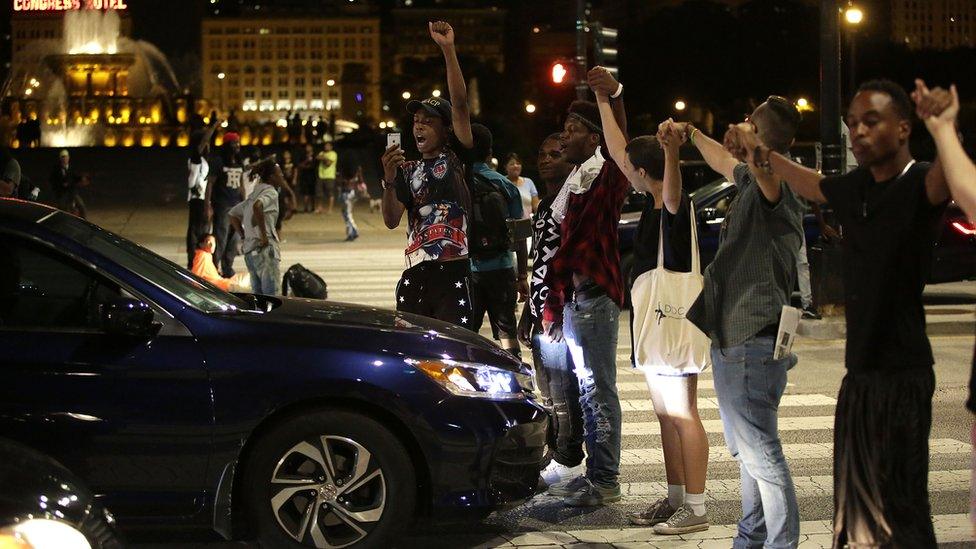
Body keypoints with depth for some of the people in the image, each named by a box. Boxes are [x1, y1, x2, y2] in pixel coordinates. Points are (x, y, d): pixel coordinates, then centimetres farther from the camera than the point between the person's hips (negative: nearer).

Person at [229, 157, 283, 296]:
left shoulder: (255, 194, 19)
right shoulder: (271, 192, -8)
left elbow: (233, 214, 27)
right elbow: (257, 206, -30)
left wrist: (244, 236, 19)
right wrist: (264, 235, -22)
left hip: (249, 251, 9)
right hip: (266, 250, -9)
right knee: (273, 299, -11)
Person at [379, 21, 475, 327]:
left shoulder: (456, 157, 4)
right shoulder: (407, 172, 16)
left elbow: (460, 105, -9)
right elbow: (391, 221, 5)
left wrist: (448, 49, -18)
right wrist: (389, 181, -13)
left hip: (453, 272, -4)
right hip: (415, 275, 4)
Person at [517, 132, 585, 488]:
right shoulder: (543, 207, 19)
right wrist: (527, 313, 23)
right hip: (541, 313, 9)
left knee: (564, 391, -6)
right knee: (548, 392, 12)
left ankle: (568, 461, 1)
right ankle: (555, 454, 20)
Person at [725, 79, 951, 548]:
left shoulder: (920, 186, -13)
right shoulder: (855, 189, 9)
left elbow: (950, 175, -38)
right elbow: (806, 183, 32)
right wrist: (758, 151, 37)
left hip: (901, 372, -8)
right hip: (860, 369, 8)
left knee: (899, 503, -10)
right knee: (858, 505, 12)